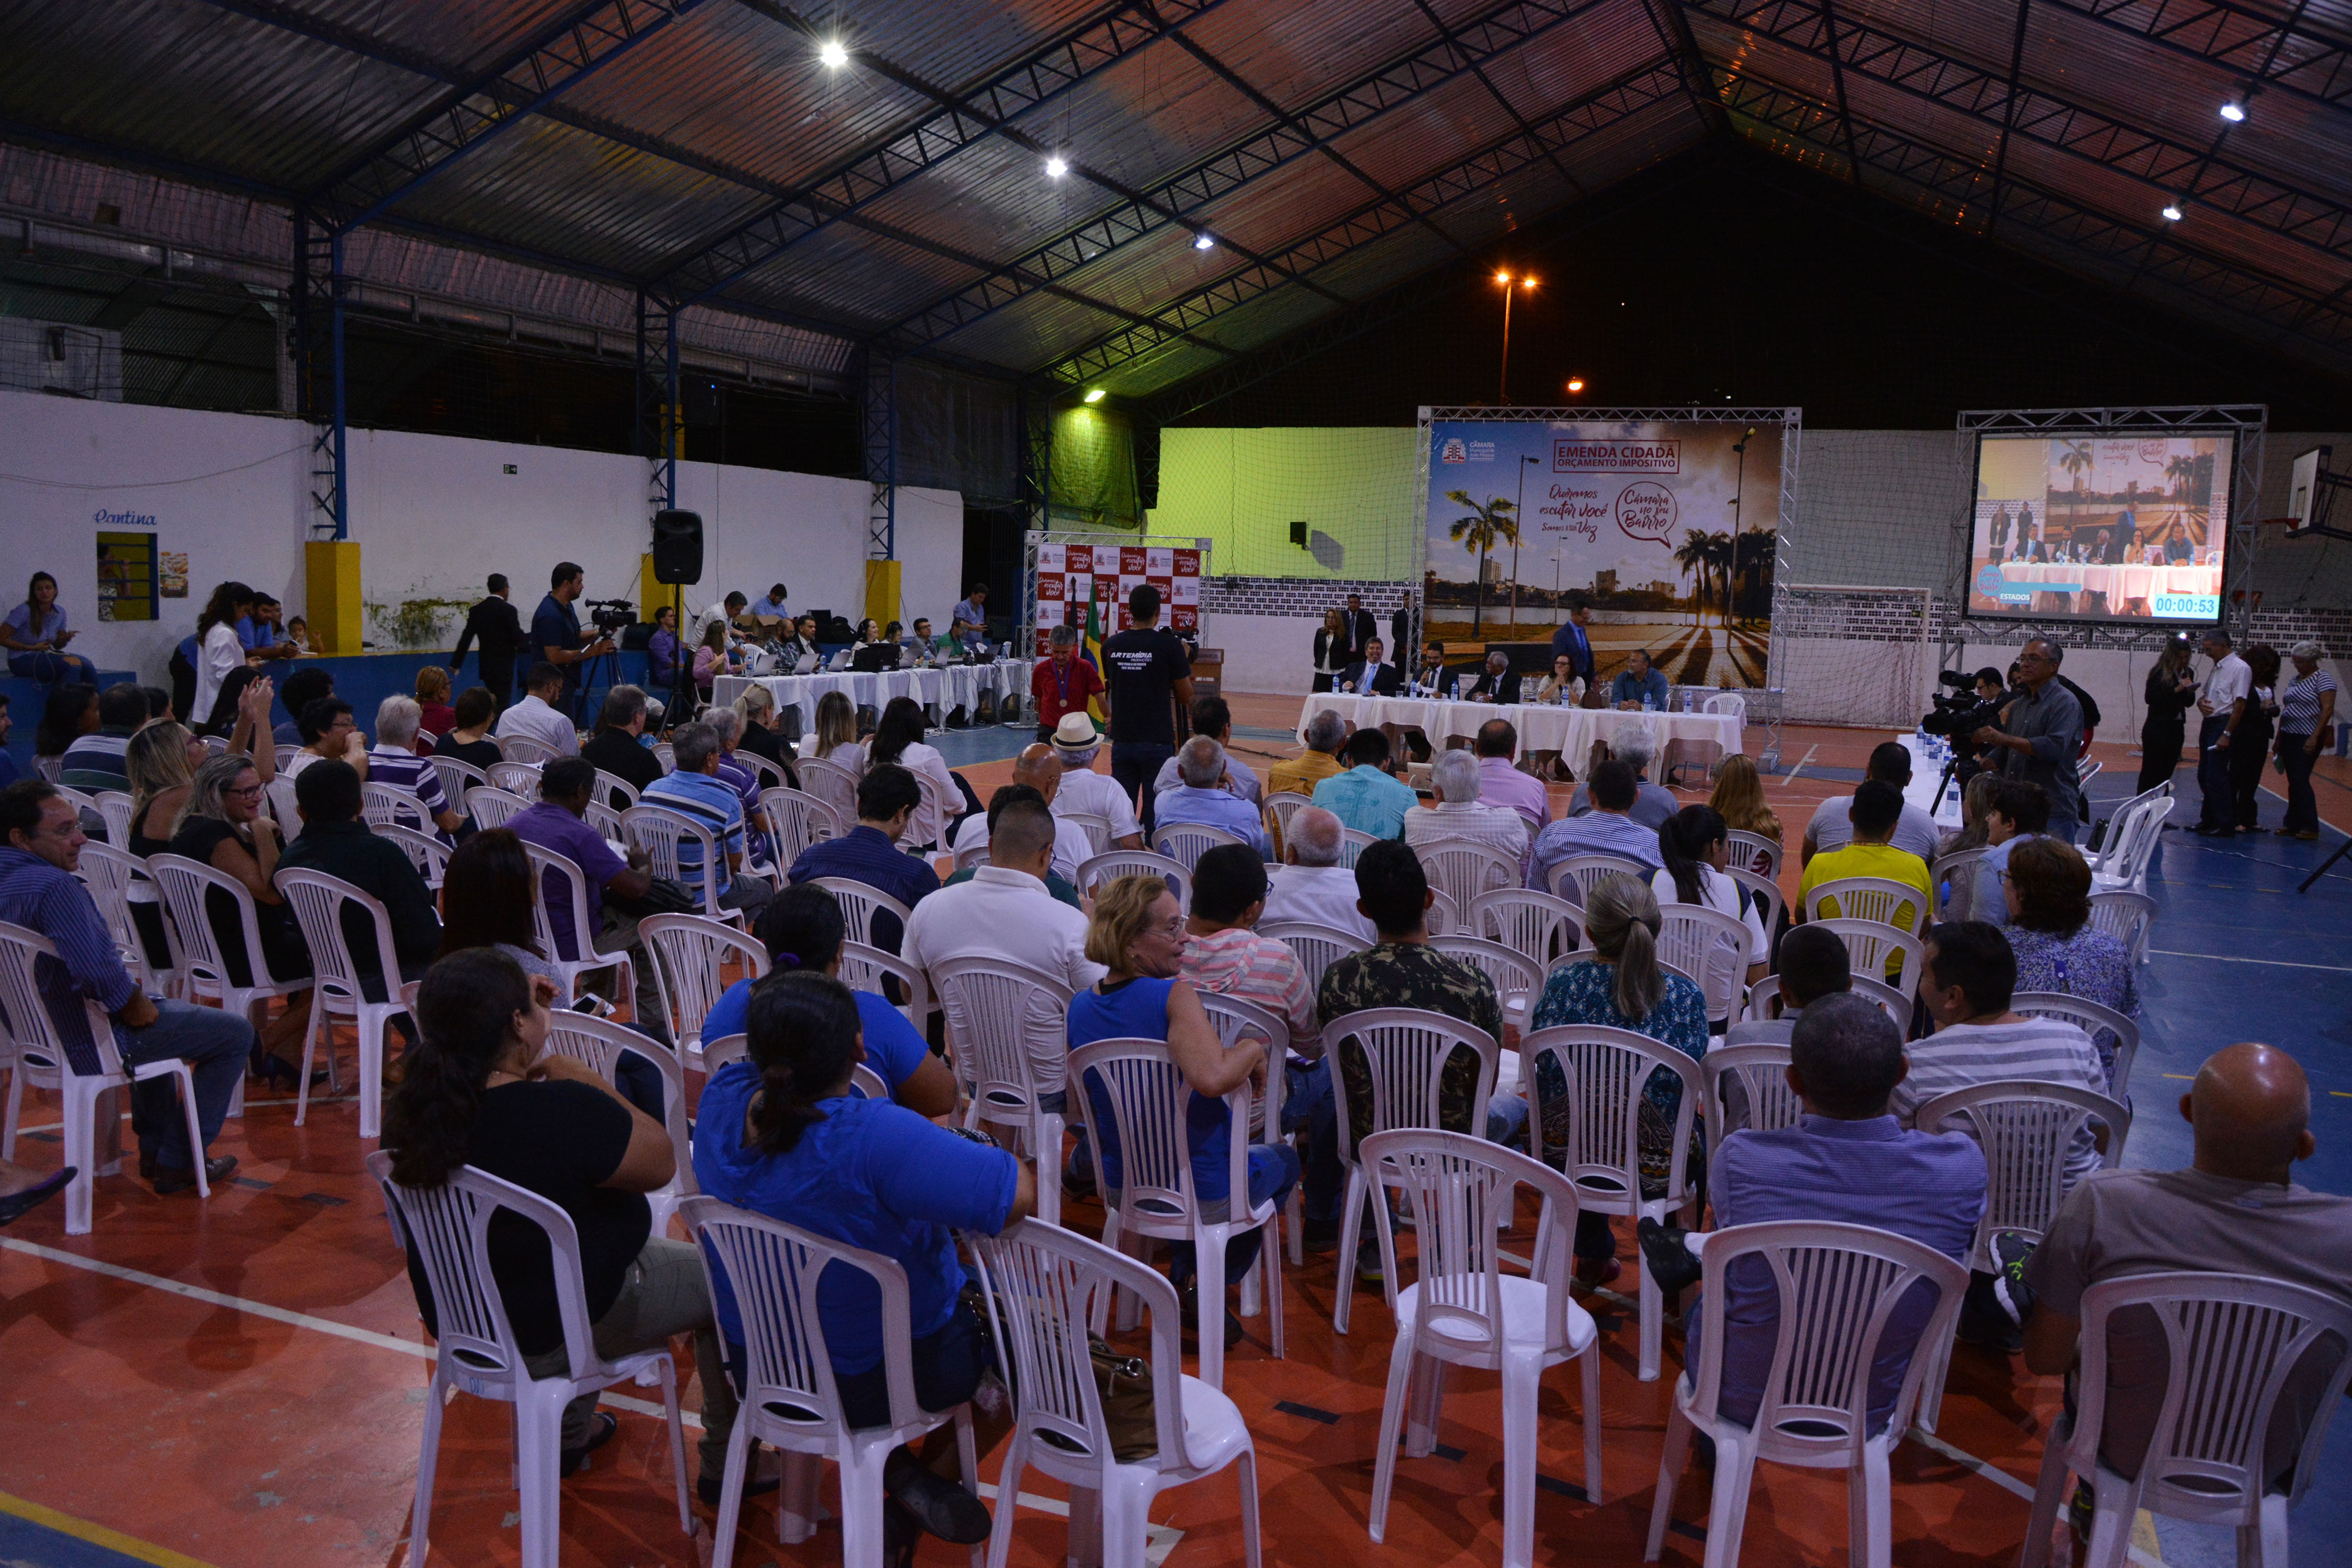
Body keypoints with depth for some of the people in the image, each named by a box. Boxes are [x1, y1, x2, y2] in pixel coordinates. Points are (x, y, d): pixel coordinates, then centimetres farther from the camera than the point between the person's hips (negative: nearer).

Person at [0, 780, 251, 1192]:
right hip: (88, 1043, -10)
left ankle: (155, 1149, 40)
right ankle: (179, 1162, 7)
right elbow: (99, 973, -37)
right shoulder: (53, 885, -29)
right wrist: (138, 1006, -16)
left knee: (161, 1012, 38)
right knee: (236, 1034, 2)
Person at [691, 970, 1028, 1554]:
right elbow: (1022, 1196, -34)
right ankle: (927, 1479, 16)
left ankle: (893, 1469, 20)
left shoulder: (723, 1097, -16)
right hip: (876, 1381, -6)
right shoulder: (875, 1136, -37)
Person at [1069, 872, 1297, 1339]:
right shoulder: (1175, 994, -26)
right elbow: (1211, 1079, -43)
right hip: (1207, 1195, -6)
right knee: (1284, 1159, 28)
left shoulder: (1080, 1007, -5)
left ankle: (1183, 1279, 36)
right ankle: (1205, 1286, 23)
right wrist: (1252, 1048, -22)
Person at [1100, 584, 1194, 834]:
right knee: (1156, 812, 1)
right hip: (1157, 742, -4)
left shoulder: (1111, 645, 2)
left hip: (1122, 741, 4)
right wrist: (1185, 662, 12)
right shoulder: (1169, 645, -10)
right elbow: (1186, 696, -2)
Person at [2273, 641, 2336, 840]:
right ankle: (2292, 824, 13)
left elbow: (2328, 710, -15)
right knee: (2293, 783, 9)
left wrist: (2315, 738, -21)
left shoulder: (2323, 679, -8)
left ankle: (2310, 828, -3)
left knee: (2300, 781, -9)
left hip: (2307, 739, -7)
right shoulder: (2295, 680, 16)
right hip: (2289, 737, 7)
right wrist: (2279, 737, 16)